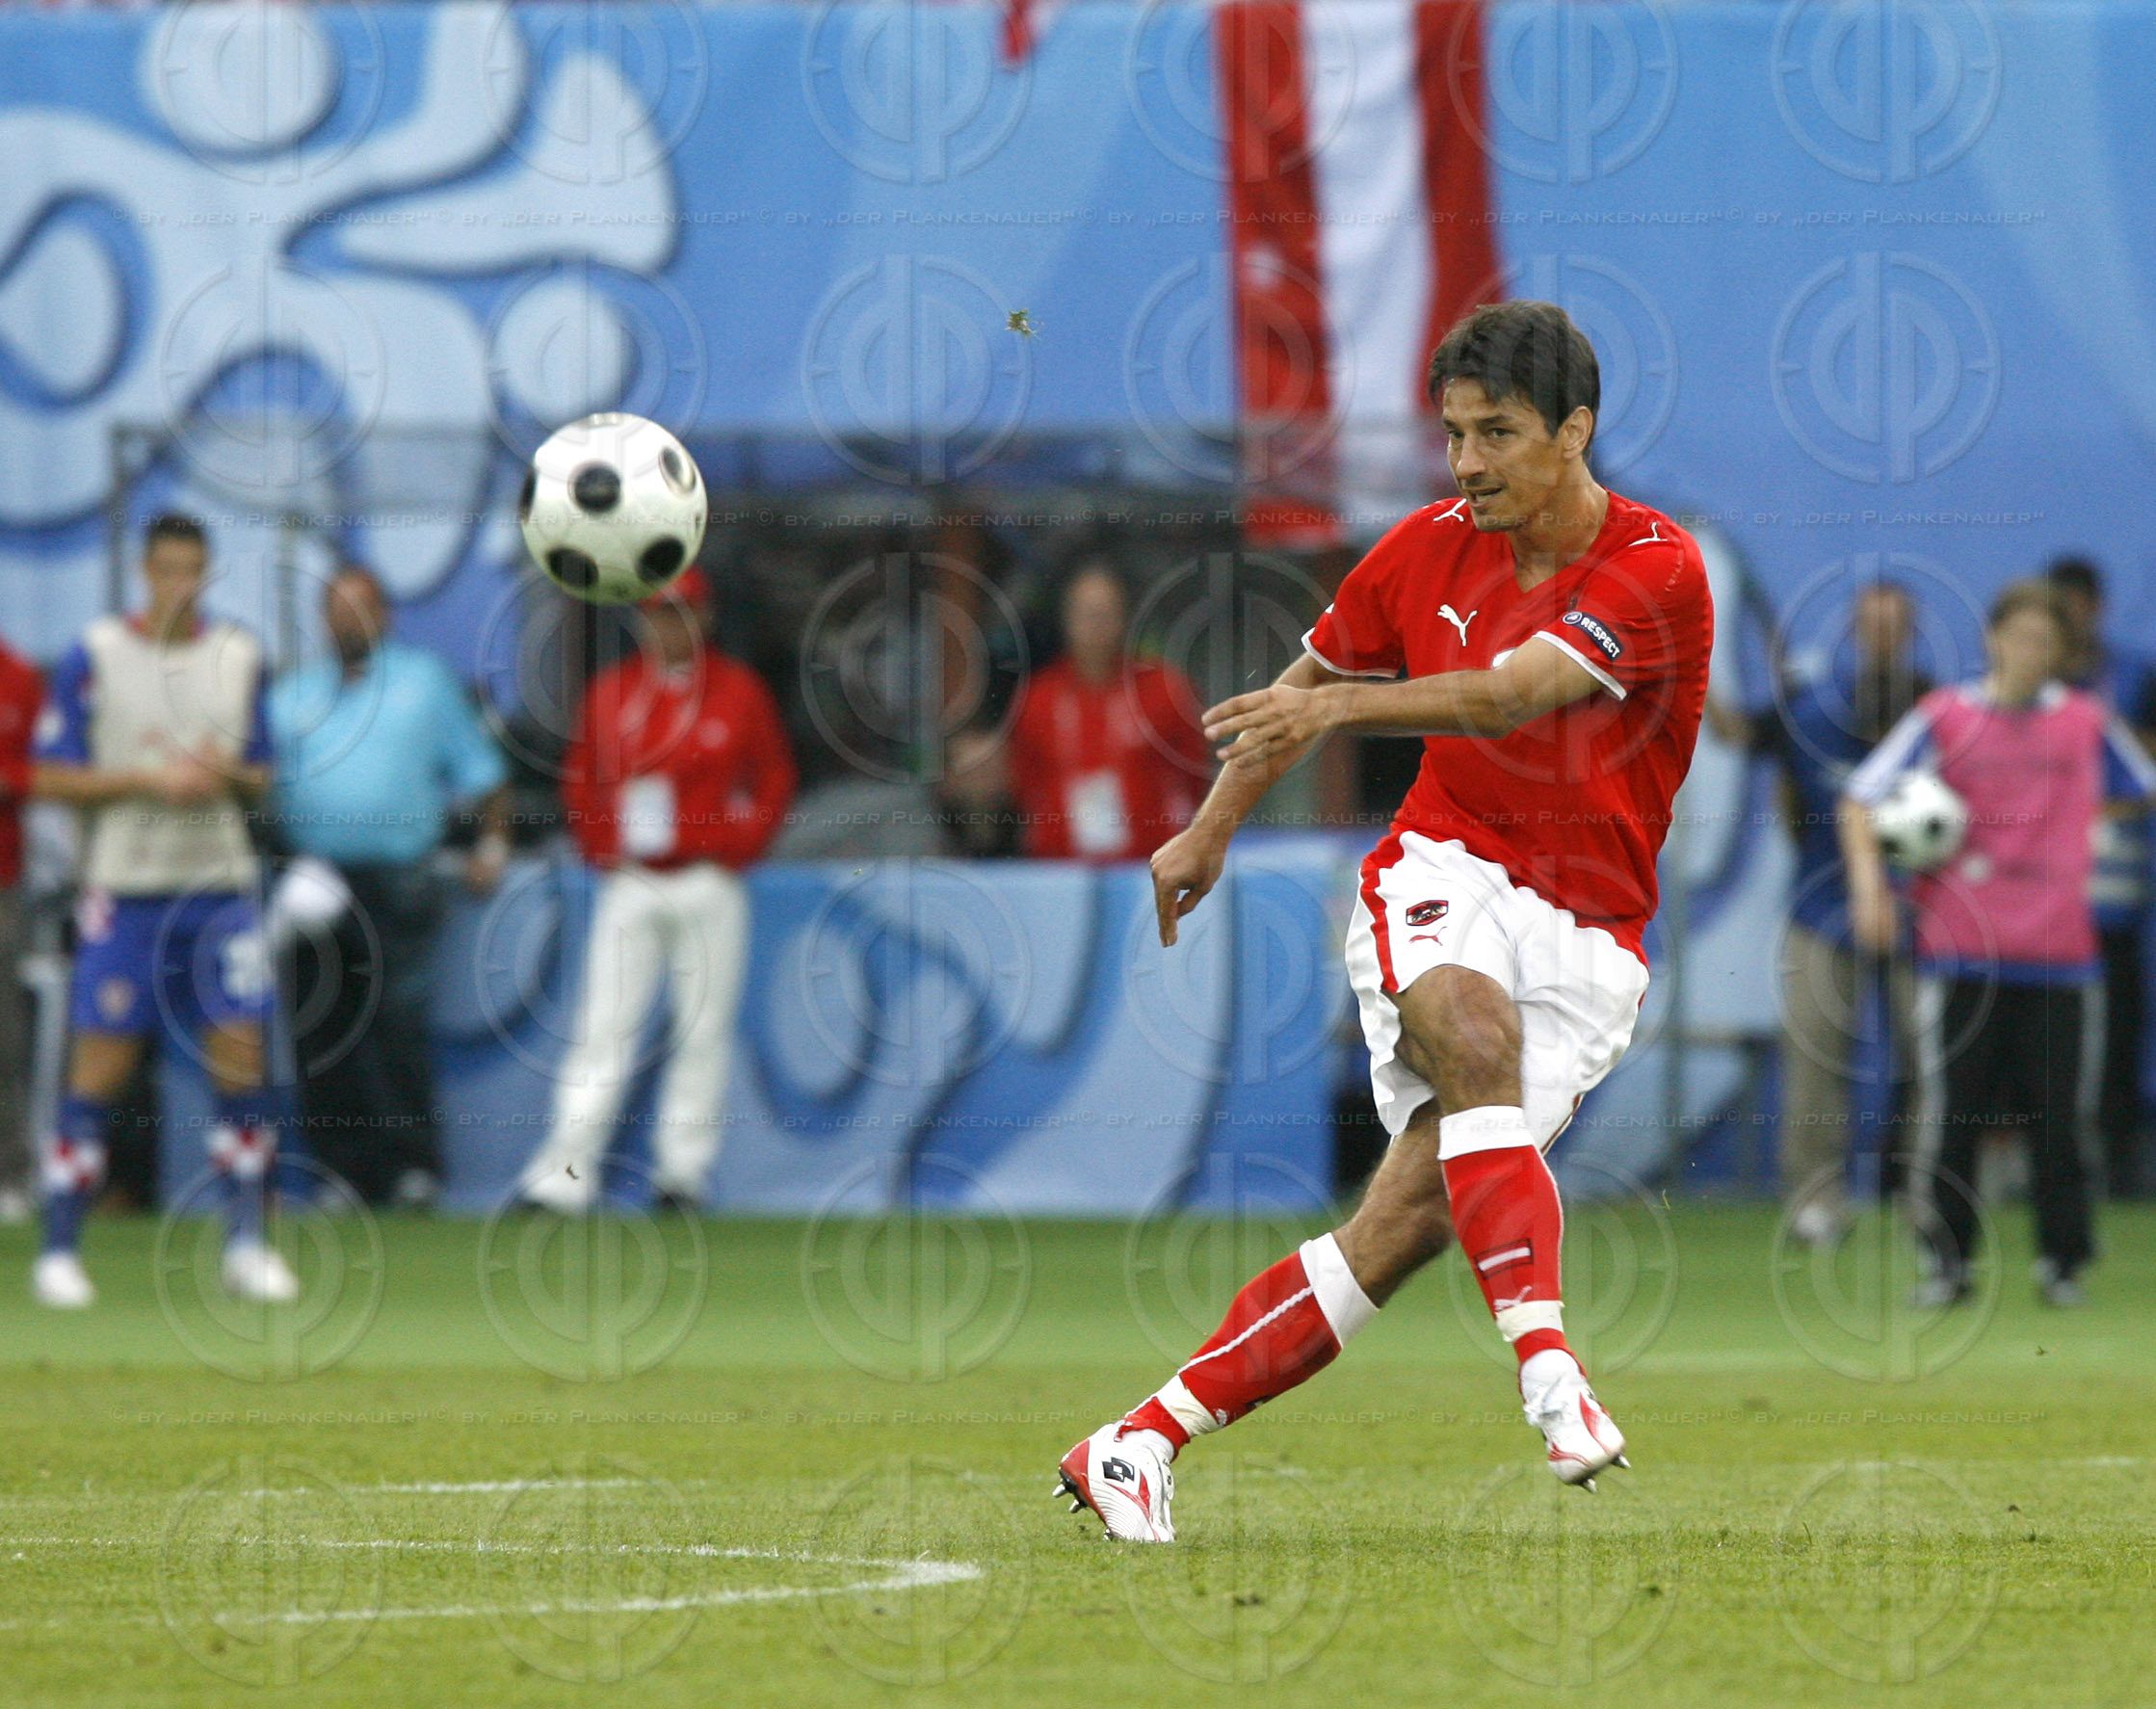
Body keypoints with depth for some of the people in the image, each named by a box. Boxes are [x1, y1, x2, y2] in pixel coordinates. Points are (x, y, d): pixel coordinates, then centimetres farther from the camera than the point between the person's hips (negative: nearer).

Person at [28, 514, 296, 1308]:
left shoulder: (239, 658, 9)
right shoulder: (93, 657, -2)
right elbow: (51, 778, -4)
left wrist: (226, 774, -8)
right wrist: (149, 779, -15)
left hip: (220, 888, 3)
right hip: (124, 890, -3)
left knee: (242, 1058, -1)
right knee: (97, 1071, -5)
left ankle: (245, 1243, 8)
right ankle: (59, 1251, 2)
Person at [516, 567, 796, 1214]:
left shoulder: (740, 690, 3)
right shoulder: (610, 690, 8)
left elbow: (775, 777, 6)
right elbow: (579, 778, 13)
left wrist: (736, 846, -4)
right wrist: (601, 845, 0)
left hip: (709, 886, -1)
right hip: (629, 886, 1)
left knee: (703, 1028, 0)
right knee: (603, 1026, -5)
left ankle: (684, 1169, 6)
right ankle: (566, 1172, -10)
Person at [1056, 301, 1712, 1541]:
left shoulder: (1658, 570, -11)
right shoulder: (1428, 552, 3)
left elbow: (1510, 691, -27)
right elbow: (1316, 677, 23)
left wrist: (1343, 706, -40)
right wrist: (1215, 827, 27)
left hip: (1585, 934, -2)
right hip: (1445, 874, 2)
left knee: (1410, 1221, -14)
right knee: (1474, 1030, -36)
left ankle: (1145, 1445, -8)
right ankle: (1548, 1369, -44)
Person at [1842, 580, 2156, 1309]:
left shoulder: (2086, 722, 8)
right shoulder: (1943, 717, 2)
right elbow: (1860, 798, -1)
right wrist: (1868, 881, -12)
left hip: (2056, 946, 1)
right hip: (1959, 944, -1)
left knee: (2056, 1112, 0)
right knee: (1950, 1112, -1)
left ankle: (2063, 1261, 10)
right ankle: (1947, 1262, 8)